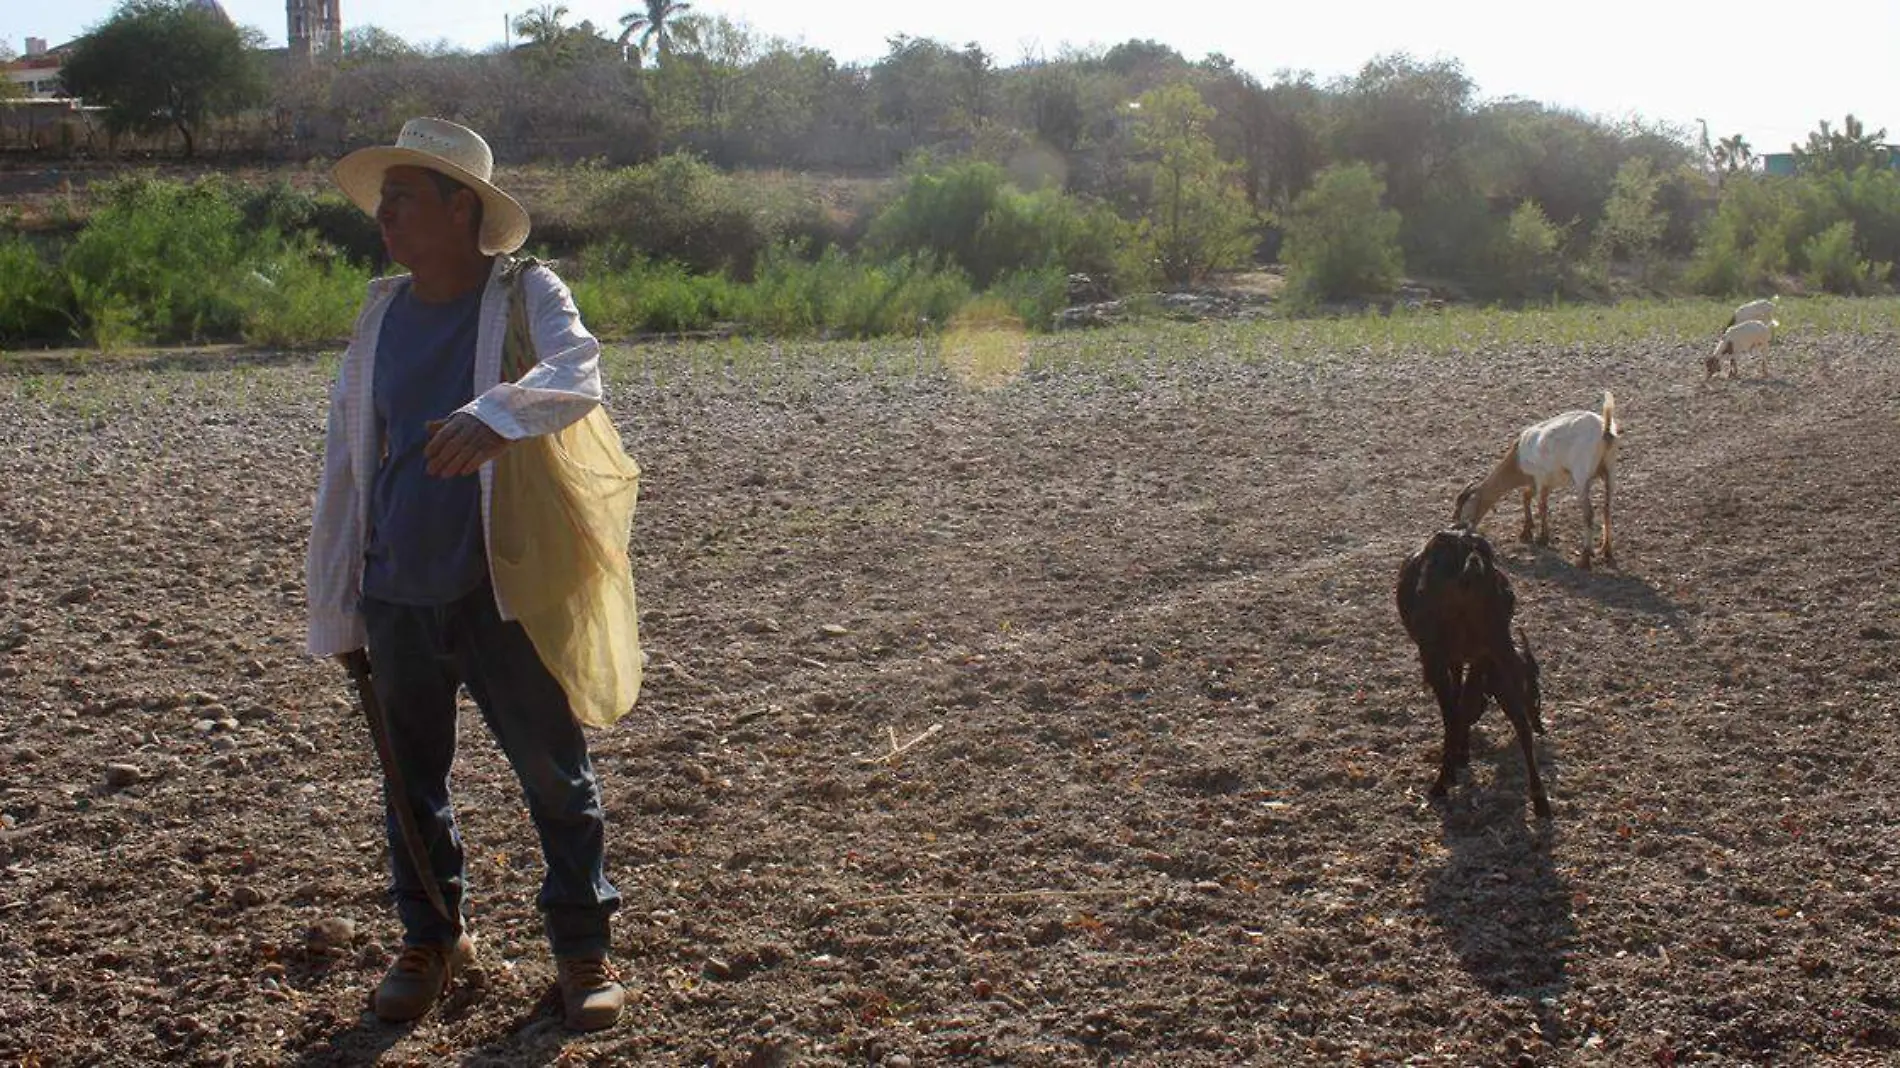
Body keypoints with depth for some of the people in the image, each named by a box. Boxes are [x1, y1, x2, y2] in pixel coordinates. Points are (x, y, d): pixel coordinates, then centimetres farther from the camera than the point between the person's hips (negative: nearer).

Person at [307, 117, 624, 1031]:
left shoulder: (527, 295, -6)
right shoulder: (382, 314, 7)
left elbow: (578, 373, -28)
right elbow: (344, 467, 11)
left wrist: (495, 415, -50)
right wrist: (336, 610, 10)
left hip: (503, 595, -4)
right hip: (395, 598, 5)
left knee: (556, 775, 6)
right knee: (411, 781, 15)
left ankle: (582, 946, 22)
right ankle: (429, 938, 34)